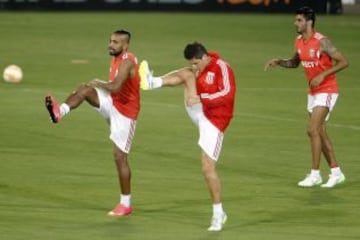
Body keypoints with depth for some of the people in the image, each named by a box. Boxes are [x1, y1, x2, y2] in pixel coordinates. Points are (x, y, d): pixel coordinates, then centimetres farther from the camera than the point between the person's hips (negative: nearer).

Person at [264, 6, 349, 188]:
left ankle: (315, 174, -7)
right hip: (313, 91, 8)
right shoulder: (299, 42, 4)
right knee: (320, 133, 9)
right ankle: (336, 172, 17)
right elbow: (295, 63, 21)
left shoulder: (321, 42, -19)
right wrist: (278, 62, 3)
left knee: (313, 130, -15)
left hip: (326, 90, -8)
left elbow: (343, 62, -18)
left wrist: (322, 75, -25)